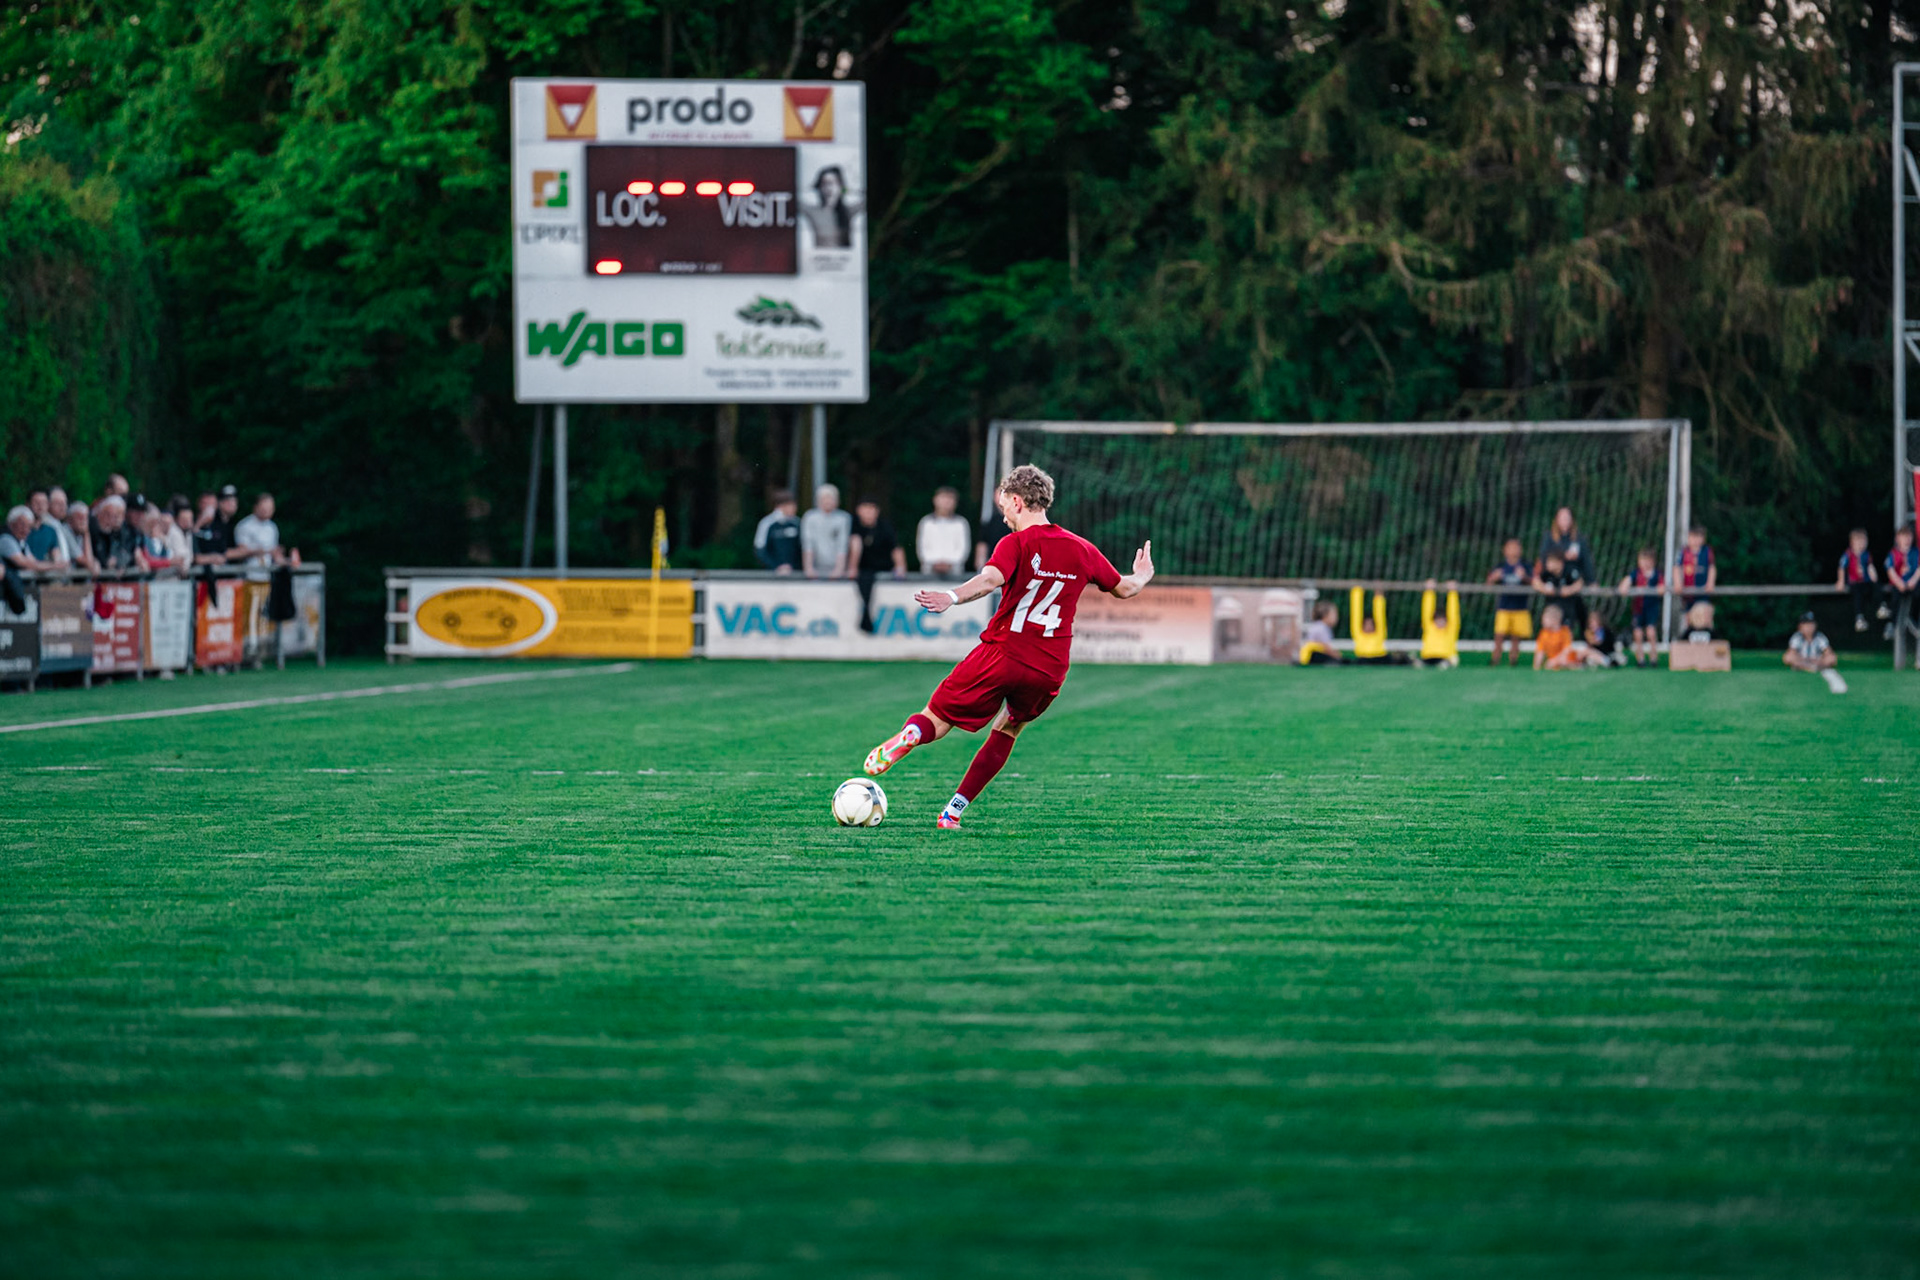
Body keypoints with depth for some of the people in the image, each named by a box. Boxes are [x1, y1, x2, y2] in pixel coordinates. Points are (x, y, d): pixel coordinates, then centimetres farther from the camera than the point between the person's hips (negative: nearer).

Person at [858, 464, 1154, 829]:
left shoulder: (1016, 544, -5)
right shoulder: (1082, 550, 11)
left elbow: (990, 579, -26)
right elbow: (1124, 588, 25)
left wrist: (952, 597, -41)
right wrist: (1143, 576, 47)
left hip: (1001, 655, -4)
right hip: (1050, 669, 4)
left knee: (935, 720, 7)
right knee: (1006, 732, 24)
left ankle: (910, 734, -29)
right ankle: (954, 810, 14)